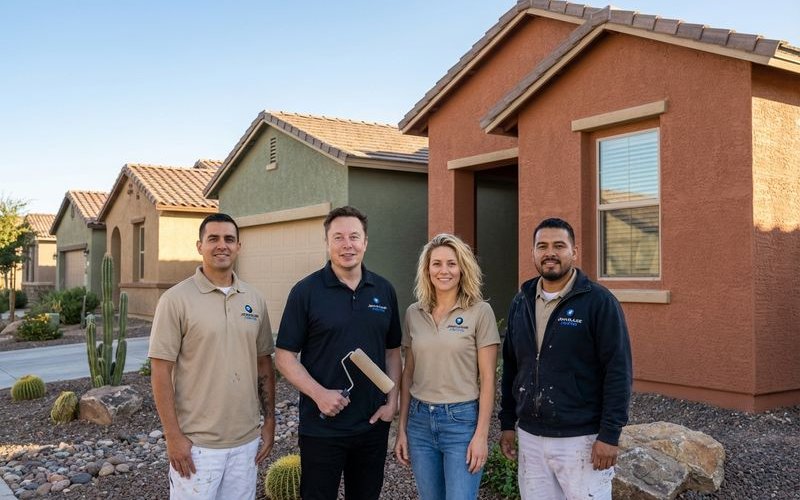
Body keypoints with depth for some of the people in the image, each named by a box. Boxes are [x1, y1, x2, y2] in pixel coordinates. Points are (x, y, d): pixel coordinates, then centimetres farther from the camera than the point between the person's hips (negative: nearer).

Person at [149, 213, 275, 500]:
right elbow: (161, 372, -9)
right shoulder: (176, 299, -8)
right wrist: (173, 436, -11)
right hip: (196, 443, -4)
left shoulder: (254, 300, 6)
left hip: (246, 441, 5)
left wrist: (269, 421, 8)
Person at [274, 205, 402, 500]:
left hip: (374, 424, 4)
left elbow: (392, 351, 11)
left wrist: (392, 400, -1)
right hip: (321, 428, -3)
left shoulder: (384, 291, 4)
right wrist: (319, 394, -19)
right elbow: (284, 355, -7)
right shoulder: (306, 291, -7)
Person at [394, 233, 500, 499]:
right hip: (420, 420, 4)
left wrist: (481, 435, -11)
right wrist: (402, 428, 8)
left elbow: (487, 379, -7)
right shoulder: (414, 313, 5)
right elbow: (408, 373, 10)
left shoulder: (480, 312, -6)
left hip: (462, 420, -4)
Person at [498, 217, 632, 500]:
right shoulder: (521, 302, 6)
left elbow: (618, 371, -12)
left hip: (581, 439, -5)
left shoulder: (599, 302, -9)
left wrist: (610, 434, -15)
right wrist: (507, 423, 12)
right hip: (530, 437, 5)